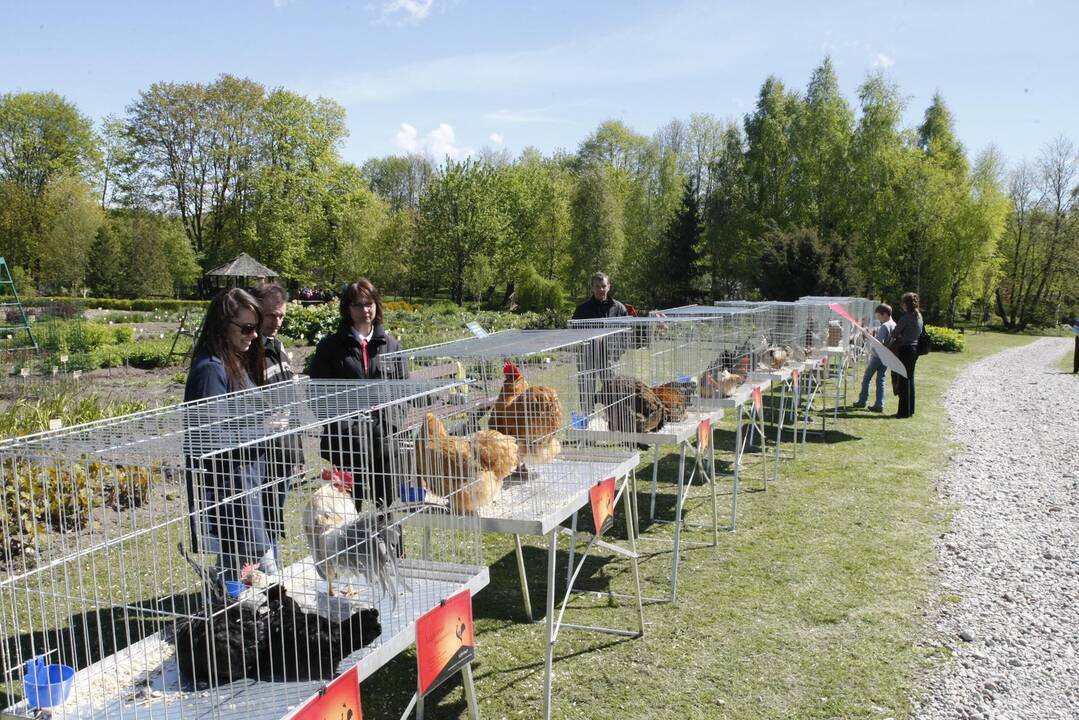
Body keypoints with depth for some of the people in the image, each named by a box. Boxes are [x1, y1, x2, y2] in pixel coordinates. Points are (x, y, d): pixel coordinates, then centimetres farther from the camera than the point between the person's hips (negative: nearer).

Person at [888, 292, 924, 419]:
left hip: (905, 349, -8)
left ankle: (904, 411, 0)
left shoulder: (906, 317, -17)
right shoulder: (919, 316, 10)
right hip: (914, 348, 9)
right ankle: (910, 409, 20)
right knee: (909, 379, 14)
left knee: (903, 380, -3)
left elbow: (895, 333, -13)